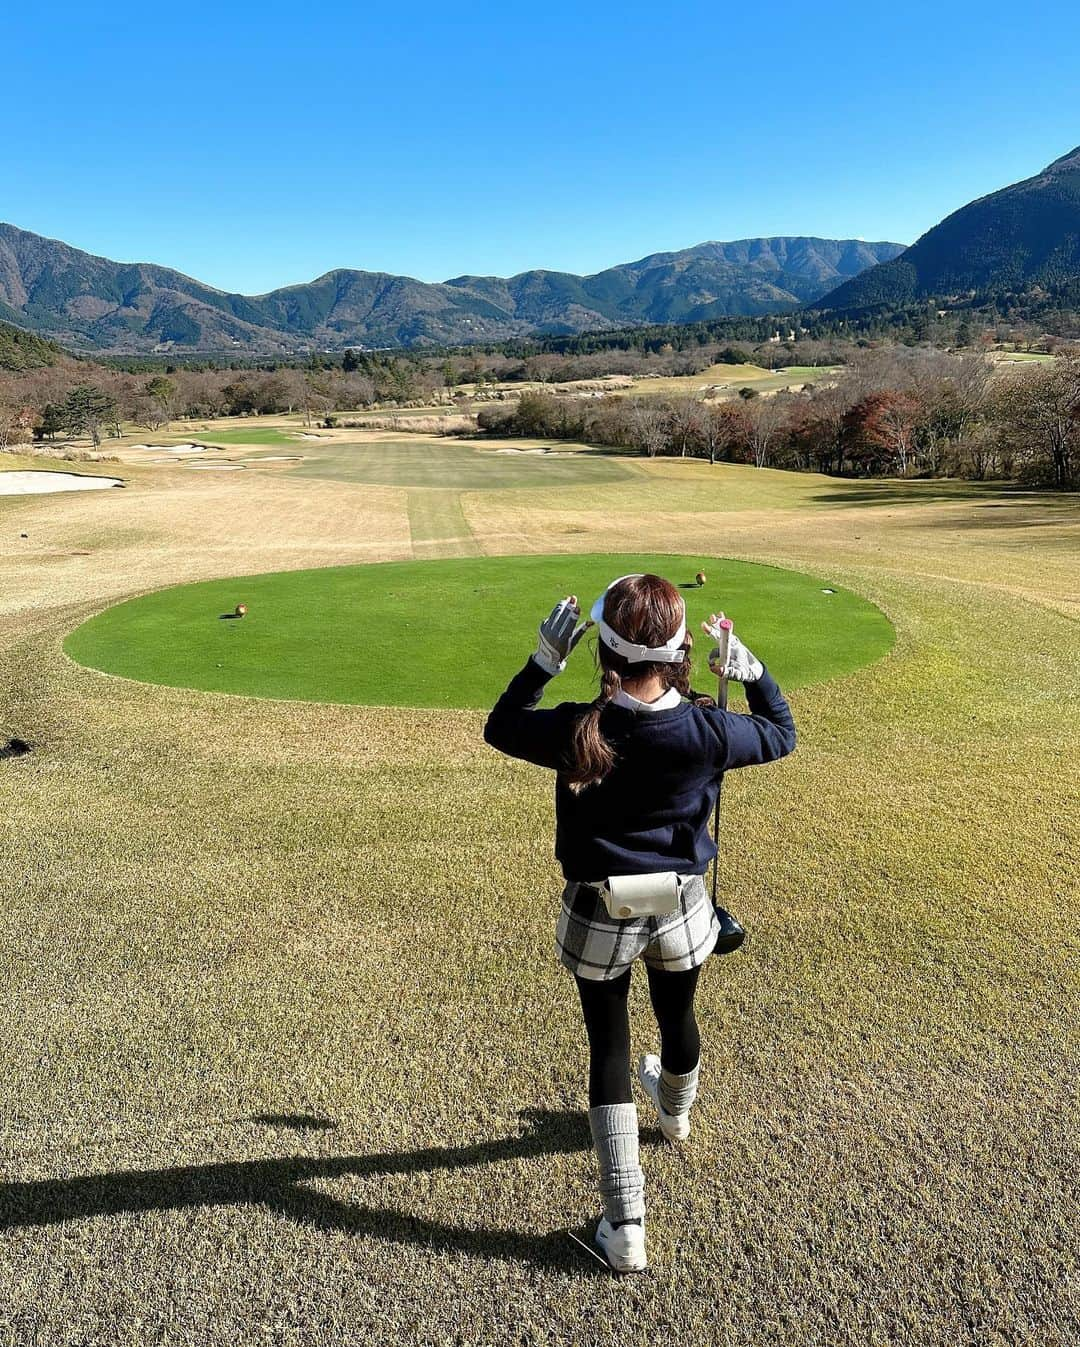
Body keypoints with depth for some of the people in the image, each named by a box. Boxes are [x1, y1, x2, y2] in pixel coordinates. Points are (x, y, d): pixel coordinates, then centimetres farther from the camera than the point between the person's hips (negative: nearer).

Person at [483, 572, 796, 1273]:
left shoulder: (578, 732, -23)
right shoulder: (708, 730, -20)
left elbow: (500, 727, -3)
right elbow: (781, 734, 1)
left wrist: (545, 660, -6)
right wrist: (753, 671, 6)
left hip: (598, 918, -2)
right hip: (681, 909, 2)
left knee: (610, 1049, 13)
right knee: (677, 1017, 30)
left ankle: (625, 1226, 18)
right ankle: (677, 1111, 63)